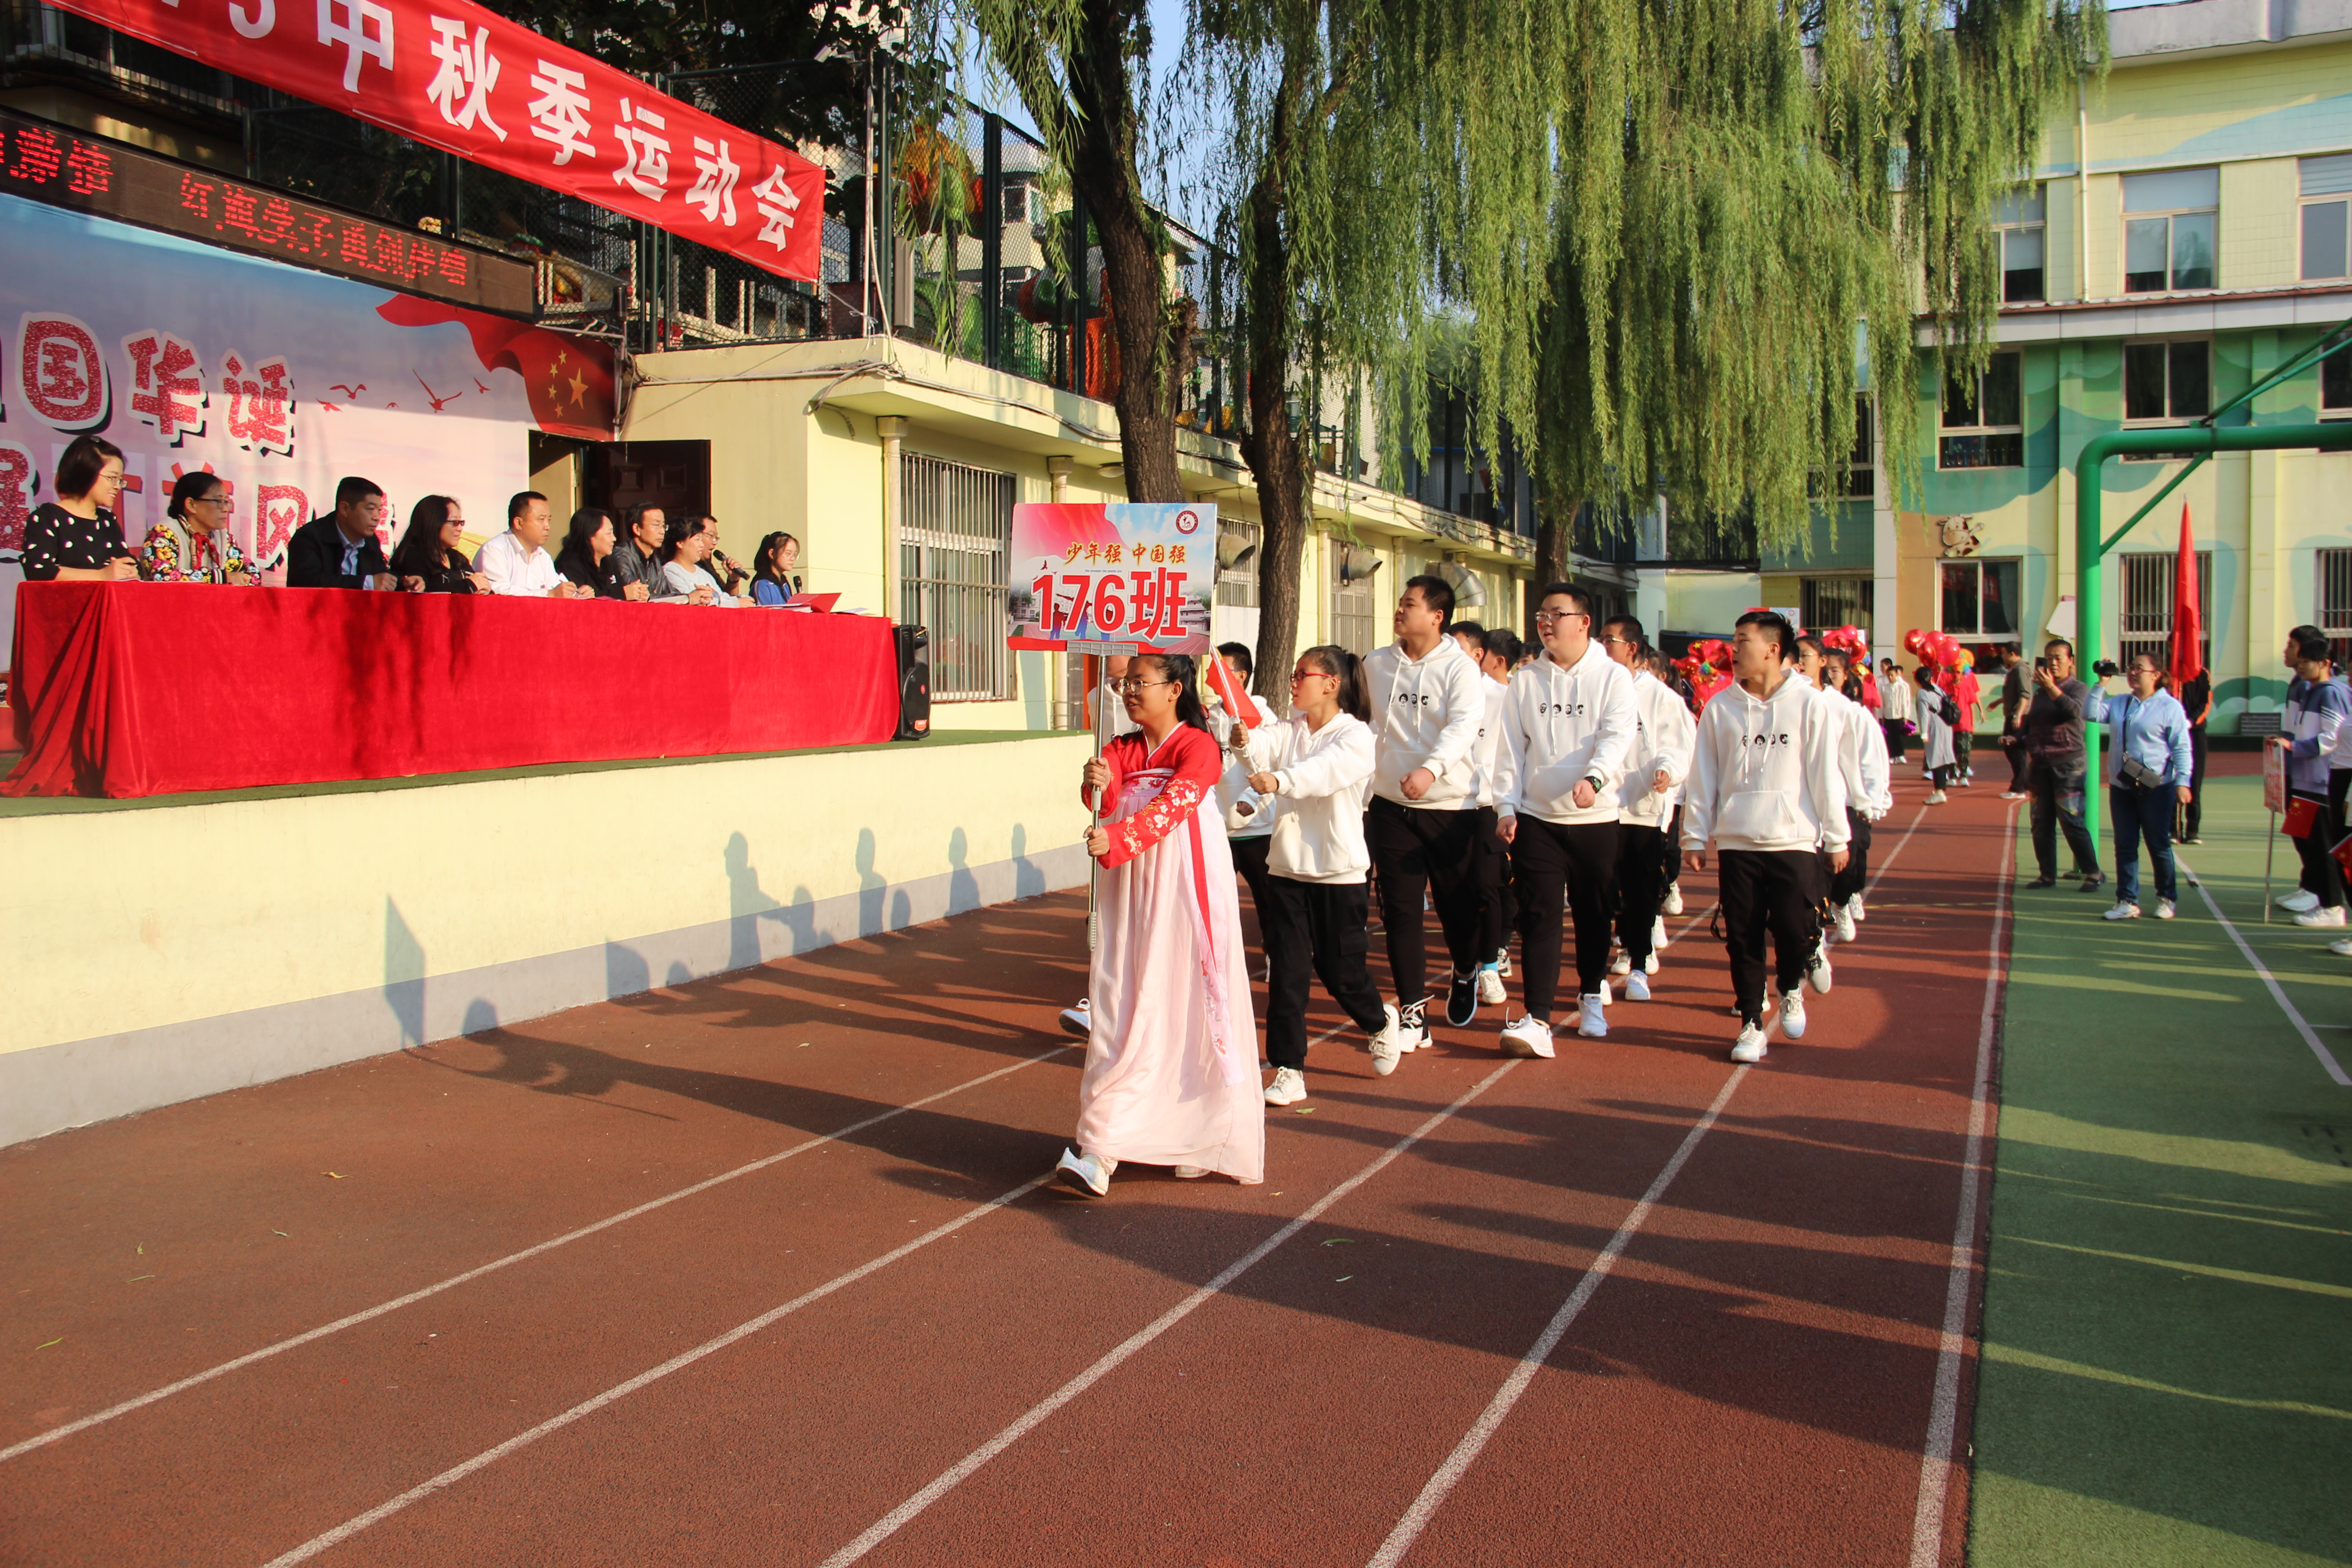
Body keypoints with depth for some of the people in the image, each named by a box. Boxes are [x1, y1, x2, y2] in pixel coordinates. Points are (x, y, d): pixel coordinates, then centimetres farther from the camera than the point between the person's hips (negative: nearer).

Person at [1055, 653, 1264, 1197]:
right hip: (1130, 893, 5)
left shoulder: (1198, 747, -6)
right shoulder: (1121, 749, 12)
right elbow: (1103, 802, -5)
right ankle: (1100, 1154, -1)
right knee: (1122, 1013, 0)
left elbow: (1172, 807, -21)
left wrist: (1115, 838, -36)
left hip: (1185, 892, -5)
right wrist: (1097, 786, -29)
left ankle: (1204, 1139, 10)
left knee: (1189, 1006, -3)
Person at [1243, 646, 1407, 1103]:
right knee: (1285, 974, 1)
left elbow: (1327, 769, -29)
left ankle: (1382, 1022, 38)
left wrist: (1279, 780, -46)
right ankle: (1288, 1071, 8)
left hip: (1338, 875, -4)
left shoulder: (1356, 736, -9)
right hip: (1286, 870, 4)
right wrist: (1245, 739, -35)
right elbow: (1265, 746, -12)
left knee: (1340, 970, 6)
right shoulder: (1289, 731, 9)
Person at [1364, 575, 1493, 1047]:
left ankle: (1465, 976, 40)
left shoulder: (1460, 668, -7)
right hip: (1390, 804, 3)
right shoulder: (1376, 663, 6)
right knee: (1400, 911, -1)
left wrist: (1431, 769, -39)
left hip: (1450, 805, -3)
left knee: (1458, 904, 8)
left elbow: (1464, 726, -22)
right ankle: (1413, 1014, 6)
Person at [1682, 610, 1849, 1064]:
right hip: (1736, 842, 2)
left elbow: (1826, 773, 0)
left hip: (1794, 840, -2)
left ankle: (1791, 990, 28)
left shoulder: (1808, 703, -2)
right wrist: (1694, 837, 6)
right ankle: (1751, 1024, 16)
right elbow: (1703, 776, 7)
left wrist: (1836, 837, 1)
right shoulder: (1720, 707, 4)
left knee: (1796, 931, -3)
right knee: (1743, 939, 3)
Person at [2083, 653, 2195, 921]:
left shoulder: (2169, 706, -4)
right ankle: (2128, 902, 9)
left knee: (2159, 846, 5)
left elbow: (2181, 748, -7)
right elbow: (2090, 714, 4)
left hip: (2156, 788, -5)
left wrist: (2182, 782, -15)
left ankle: (2166, 899, 20)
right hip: (2121, 786, 5)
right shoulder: (2119, 704, 13)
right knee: (2125, 846, 5)